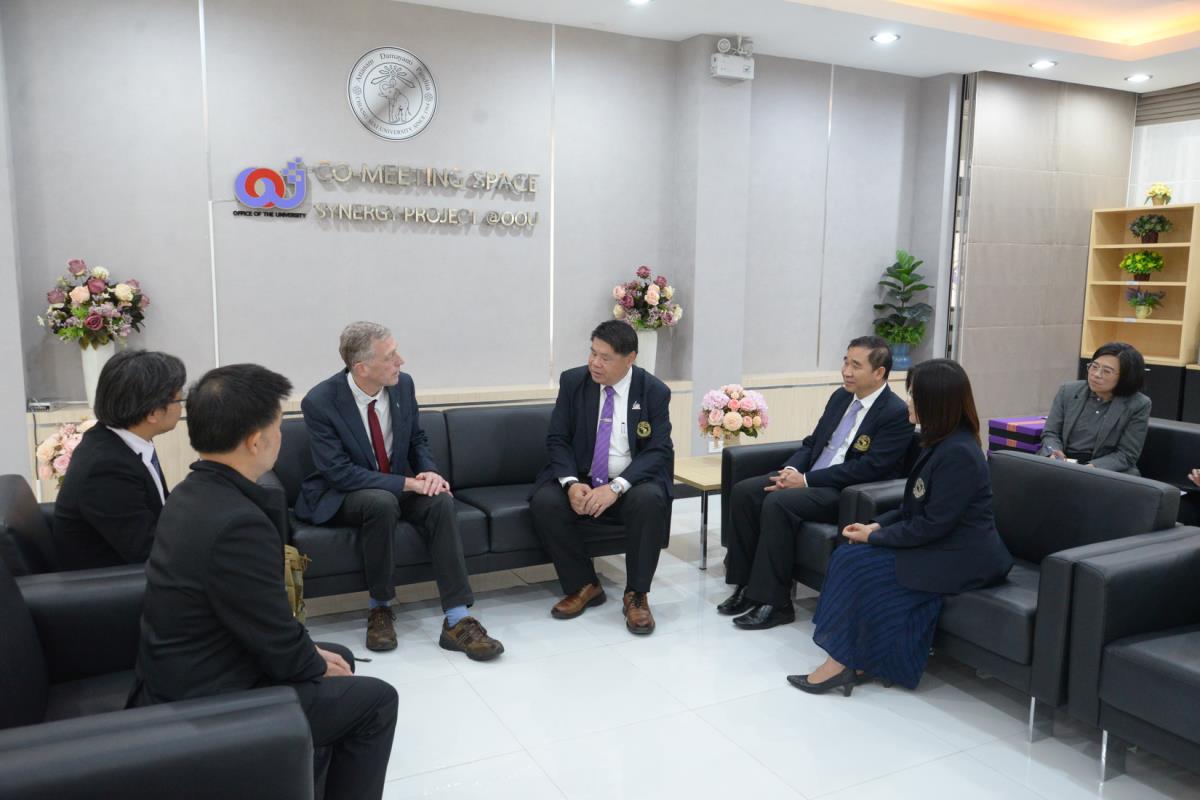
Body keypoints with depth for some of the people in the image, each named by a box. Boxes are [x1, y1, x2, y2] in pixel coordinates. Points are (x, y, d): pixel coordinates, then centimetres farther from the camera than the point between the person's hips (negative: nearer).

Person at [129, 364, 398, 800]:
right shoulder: (238, 523, -31)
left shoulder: (192, 493, 0)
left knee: (340, 656, 23)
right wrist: (319, 666, -2)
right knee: (376, 700, 2)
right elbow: (282, 652, -22)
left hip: (188, 674, 9)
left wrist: (313, 654, 7)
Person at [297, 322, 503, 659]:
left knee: (441, 501, -26)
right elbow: (339, 472, -23)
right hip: (340, 495, -4)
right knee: (382, 503, -37)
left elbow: (418, 440, 8)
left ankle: (457, 621, -27)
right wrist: (408, 483, -29)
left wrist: (429, 472, -14)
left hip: (397, 486, 4)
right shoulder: (319, 402, -20)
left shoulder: (403, 384, -7)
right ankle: (379, 608, -15)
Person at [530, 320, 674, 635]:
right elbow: (557, 440, -2)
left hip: (632, 484, -2)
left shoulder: (654, 391, -6)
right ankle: (584, 586, -6)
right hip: (580, 481, 2)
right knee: (544, 502, -27)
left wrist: (615, 487, -27)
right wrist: (571, 483, -21)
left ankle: (636, 595, -16)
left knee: (649, 500, -35)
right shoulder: (573, 381, -1)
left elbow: (658, 451, -12)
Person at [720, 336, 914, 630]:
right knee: (743, 491, -12)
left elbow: (868, 469, -19)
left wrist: (806, 480, -20)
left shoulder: (896, 414, -11)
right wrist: (792, 469, -4)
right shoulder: (840, 397, 13)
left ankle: (774, 602, -20)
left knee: (777, 503, -30)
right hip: (808, 478, 8)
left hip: (850, 494, -8)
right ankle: (747, 584, -4)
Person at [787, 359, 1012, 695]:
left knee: (859, 563, -15)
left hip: (961, 559, -9)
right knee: (850, 555, -5)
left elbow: (932, 525, -22)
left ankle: (843, 661, -3)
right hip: (940, 544, 9)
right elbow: (915, 507, 14)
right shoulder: (939, 443, 9)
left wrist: (875, 536, -12)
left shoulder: (958, 454, -22)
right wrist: (877, 526, 0)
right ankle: (859, 659, -2)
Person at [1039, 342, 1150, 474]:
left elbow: (1126, 455, -5)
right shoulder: (1067, 391, 5)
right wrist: (1055, 454, -16)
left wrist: (1093, 468, -23)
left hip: (1108, 471, -2)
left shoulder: (1138, 405, -3)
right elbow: (1050, 433, 6)